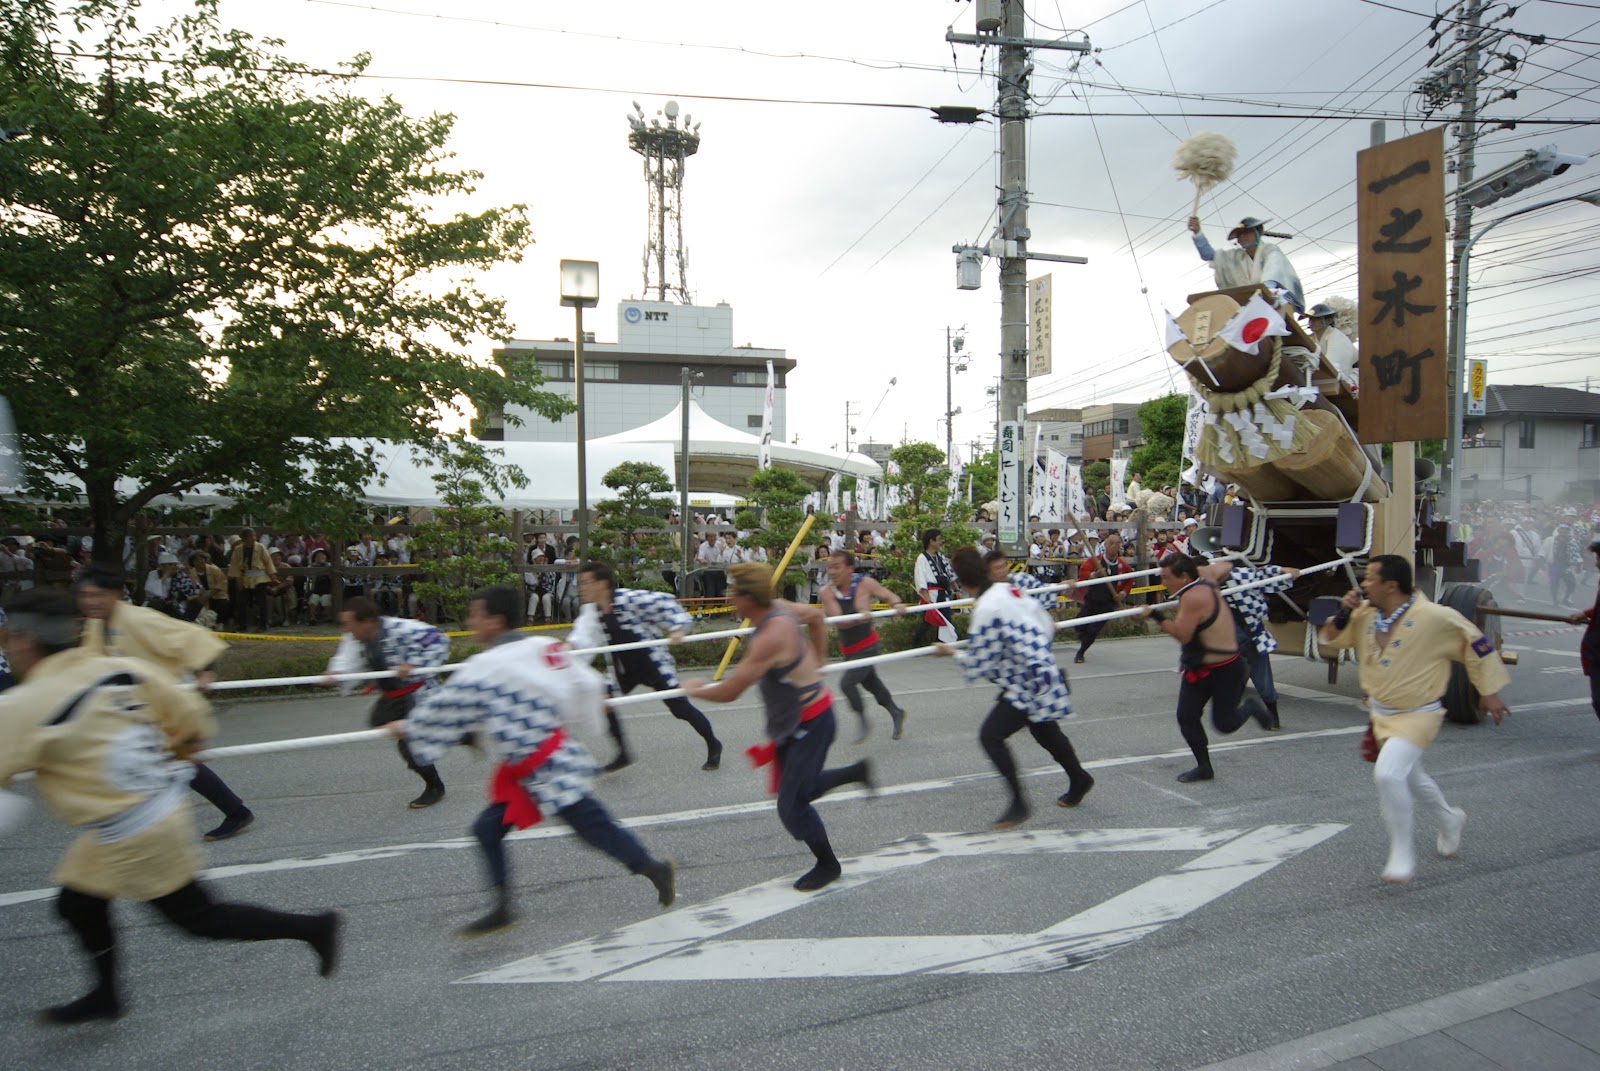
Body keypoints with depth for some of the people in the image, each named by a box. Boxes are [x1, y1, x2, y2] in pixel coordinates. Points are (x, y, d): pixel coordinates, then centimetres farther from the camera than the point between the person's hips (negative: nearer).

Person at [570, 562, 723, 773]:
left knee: (680, 707, 0)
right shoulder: (589, 611, -6)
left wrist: (677, 628, -33)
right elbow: (584, 637, -19)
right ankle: (623, 754, 16)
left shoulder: (629, 599, -26)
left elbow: (664, 602, -23)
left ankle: (713, 745, 24)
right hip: (624, 669, 6)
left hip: (653, 663, -6)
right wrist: (570, 645, -40)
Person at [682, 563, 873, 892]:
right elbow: (816, 616, 18)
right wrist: (816, 660, 22)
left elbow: (729, 692, -29)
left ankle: (828, 865, 19)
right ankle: (857, 771, 34)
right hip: (792, 721, 10)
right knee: (796, 788, 21)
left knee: (791, 804, -2)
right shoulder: (780, 607, -4)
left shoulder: (770, 638, -31)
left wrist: (695, 690, -9)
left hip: (810, 723, -10)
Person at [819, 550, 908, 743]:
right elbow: (839, 621, -24)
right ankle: (896, 712, 45)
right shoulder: (827, 591, -14)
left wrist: (897, 604, -25)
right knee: (871, 683, 20)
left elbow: (889, 596, -2)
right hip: (848, 648, 4)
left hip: (867, 646, -4)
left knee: (847, 683, -19)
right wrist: (857, 619, -44)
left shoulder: (865, 584, -16)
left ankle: (864, 723, 2)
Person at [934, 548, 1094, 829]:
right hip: (1045, 673, 10)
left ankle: (1019, 803, -1)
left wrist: (952, 652, 1)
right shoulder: (1009, 589, 0)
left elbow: (978, 665, -16)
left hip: (1029, 684, -10)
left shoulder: (985, 610, -25)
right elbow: (1046, 625, 13)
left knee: (991, 737, -10)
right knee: (1045, 732, 28)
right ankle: (1079, 780, 50)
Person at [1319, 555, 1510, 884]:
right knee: (1408, 777, 24)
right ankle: (1449, 818, 54)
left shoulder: (1435, 617, -22)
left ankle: (1402, 853, -6)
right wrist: (1343, 613, -15)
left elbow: (1476, 645, -9)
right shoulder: (1365, 614, -6)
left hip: (1417, 716, -7)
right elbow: (1331, 641, 3)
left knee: (1388, 774, -24)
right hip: (1380, 714, 7)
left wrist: (1489, 692, -3)